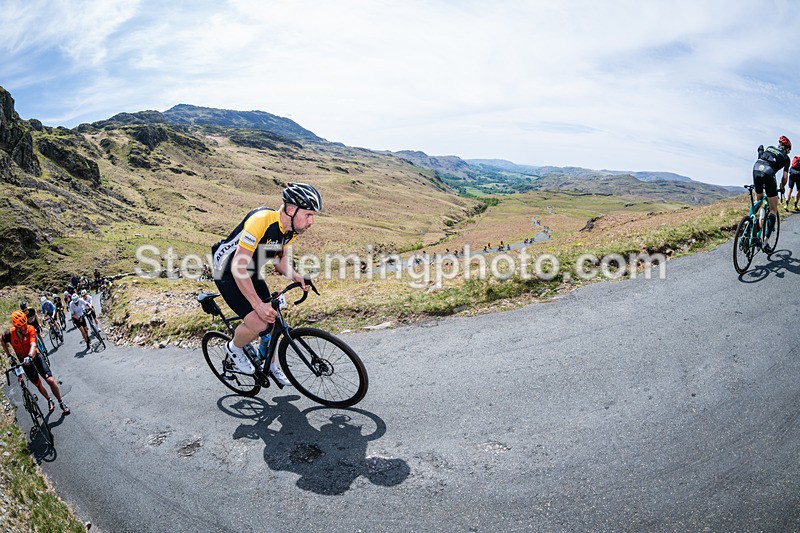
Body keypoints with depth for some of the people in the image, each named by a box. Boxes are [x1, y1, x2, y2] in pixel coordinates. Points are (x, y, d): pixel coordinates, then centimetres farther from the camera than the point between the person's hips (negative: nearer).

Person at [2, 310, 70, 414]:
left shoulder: (30, 329, -25)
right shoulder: (9, 334, -19)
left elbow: (33, 345, -38)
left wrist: (29, 356, -56)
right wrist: (9, 355, 0)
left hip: (35, 356, -2)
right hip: (24, 361, 2)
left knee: (50, 380, -15)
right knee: (38, 385, 11)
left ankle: (61, 403, 0)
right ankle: (49, 401, 37)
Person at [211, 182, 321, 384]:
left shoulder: (292, 229, -9)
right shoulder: (261, 220, -35)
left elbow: (279, 257, 8)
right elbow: (238, 267, -34)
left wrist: (295, 276, -13)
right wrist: (259, 305, -34)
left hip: (251, 272, 8)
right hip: (228, 271, -7)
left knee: (272, 319, 9)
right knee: (258, 323, -20)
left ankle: (270, 366, 33)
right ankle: (234, 348, 12)